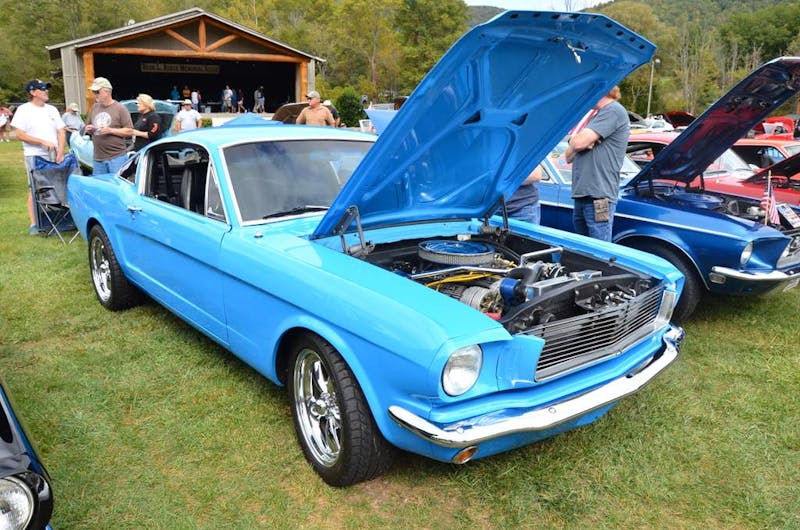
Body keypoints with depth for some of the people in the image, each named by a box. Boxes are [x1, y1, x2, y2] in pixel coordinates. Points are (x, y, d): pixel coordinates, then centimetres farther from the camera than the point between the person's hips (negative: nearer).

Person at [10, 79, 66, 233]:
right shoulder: (24, 110, -2)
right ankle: (34, 224, 0)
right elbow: (19, 134, -7)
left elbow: (61, 132, 11)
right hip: (35, 157, -4)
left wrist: (60, 151, -3)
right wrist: (43, 142, -15)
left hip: (54, 156, 4)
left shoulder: (52, 109, 12)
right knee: (35, 190, -3)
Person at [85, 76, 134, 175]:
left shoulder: (120, 108, -3)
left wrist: (110, 130, -16)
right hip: (98, 158, 6)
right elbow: (87, 127, 25)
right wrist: (88, 129, 1)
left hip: (117, 157, -5)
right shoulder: (94, 108, 14)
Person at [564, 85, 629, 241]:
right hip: (582, 195, 9)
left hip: (599, 198, -9)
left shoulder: (613, 110, -6)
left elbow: (579, 142, -17)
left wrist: (575, 139, 6)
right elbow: (569, 157, 18)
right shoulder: (596, 116, 24)